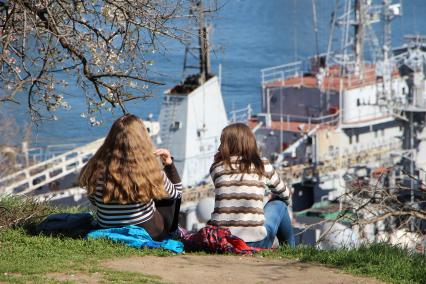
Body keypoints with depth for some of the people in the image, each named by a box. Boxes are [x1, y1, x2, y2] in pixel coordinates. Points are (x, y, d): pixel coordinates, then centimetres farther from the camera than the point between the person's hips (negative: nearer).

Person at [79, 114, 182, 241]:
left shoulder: (97, 168, -20)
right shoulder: (151, 172, -25)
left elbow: (94, 201, 0)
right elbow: (176, 192, -4)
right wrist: (169, 163, 5)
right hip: (151, 235, -3)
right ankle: (171, 233, 43)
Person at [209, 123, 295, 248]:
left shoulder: (216, 168, 2)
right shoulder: (262, 166, 1)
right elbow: (285, 194, 20)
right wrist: (273, 197, 40)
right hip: (255, 242, -2)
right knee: (279, 204, 25)